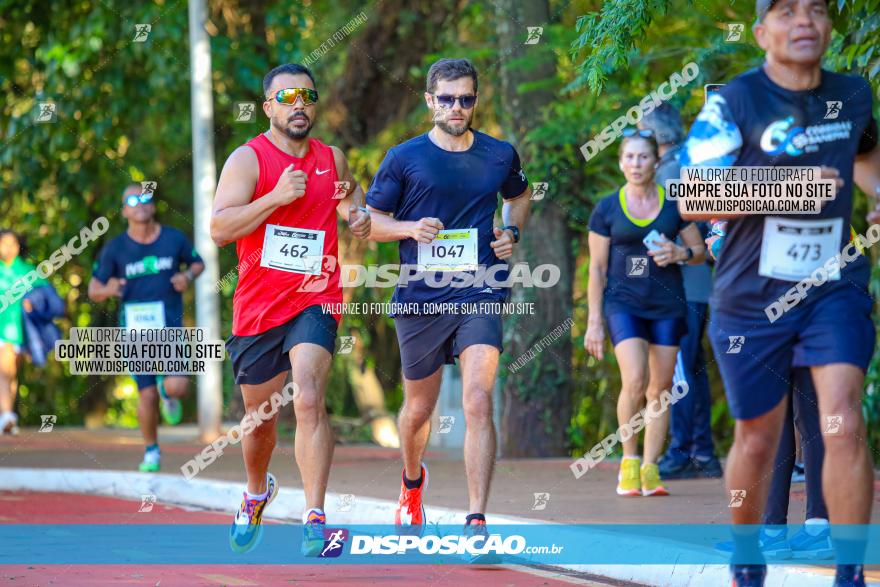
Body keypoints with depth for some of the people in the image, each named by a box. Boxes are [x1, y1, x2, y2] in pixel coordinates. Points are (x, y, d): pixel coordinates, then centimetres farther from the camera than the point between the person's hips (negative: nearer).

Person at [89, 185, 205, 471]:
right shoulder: (114, 249, -1)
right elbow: (94, 290, 4)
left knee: (177, 387, -19)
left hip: (170, 327, 0)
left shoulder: (174, 239, 2)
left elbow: (197, 263, 19)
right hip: (135, 330, 0)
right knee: (147, 395, -5)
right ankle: (151, 451, 18)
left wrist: (188, 275, -5)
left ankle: (168, 391, 20)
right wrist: (107, 290, -20)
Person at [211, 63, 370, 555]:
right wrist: (276, 197, -25)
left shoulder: (331, 159, 8)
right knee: (260, 414, 15)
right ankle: (258, 492, 45)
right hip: (259, 306, 0)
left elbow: (351, 192, 31)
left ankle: (315, 519, -25)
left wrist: (358, 214, 8)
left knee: (309, 400, -22)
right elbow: (219, 228, -17)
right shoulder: (248, 159, -6)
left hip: (315, 301, 0)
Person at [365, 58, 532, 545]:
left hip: (480, 295, 0)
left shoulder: (500, 155, 6)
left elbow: (519, 194, 27)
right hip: (419, 299, 0)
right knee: (418, 408, 15)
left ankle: (477, 520, -18)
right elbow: (370, 220, 6)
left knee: (478, 401, -17)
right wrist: (410, 228, -13)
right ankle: (412, 482, 47)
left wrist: (511, 232, 7)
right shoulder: (404, 158, 0)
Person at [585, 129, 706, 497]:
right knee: (634, 380, -19)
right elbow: (597, 268, 4)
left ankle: (650, 469, 10)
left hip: (668, 304, 2)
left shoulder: (673, 203, 4)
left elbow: (699, 251, 12)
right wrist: (594, 322, 1)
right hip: (623, 302, -2)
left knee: (660, 388, 2)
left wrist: (678, 254, -12)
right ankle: (629, 461, -3)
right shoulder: (607, 209, 1)